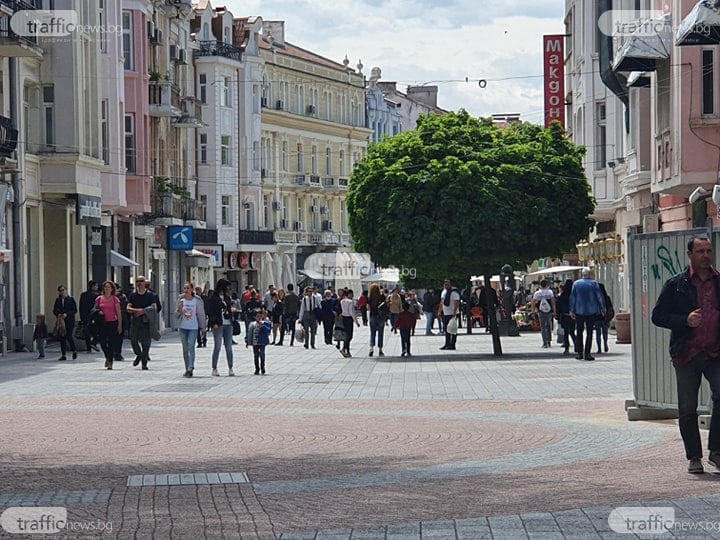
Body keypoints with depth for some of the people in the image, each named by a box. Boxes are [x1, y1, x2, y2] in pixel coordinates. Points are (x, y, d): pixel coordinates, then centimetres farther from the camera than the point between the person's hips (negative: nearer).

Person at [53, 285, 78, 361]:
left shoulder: (71, 299, 1)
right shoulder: (58, 300, 12)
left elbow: (75, 310, -4)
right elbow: (54, 310, 13)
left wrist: (66, 314, -15)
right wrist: (58, 314, -8)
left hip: (69, 321, -4)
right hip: (61, 321, 4)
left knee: (68, 336, -11)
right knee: (62, 338, 1)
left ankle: (74, 351, 14)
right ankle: (63, 355, 6)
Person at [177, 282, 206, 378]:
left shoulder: (197, 300, -2)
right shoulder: (181, 300, 5)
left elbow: (201, 314, 4)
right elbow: (178, 315, 7)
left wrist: (202, 327, 5)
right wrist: (179, 309, -14)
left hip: (193, 327, -3)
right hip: (182, 327, 3)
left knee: (191, 347, -16)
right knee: (185, 348, 6)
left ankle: (191, 368, -25)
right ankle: (187, 368, 13)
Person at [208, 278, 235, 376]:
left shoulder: (228, 297, 15)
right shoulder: (214, 298, -4)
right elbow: (211, 312, -8)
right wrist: (214, 323, -15)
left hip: (228, 325, 6)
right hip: (218, 325, -6)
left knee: (229, 347, 6)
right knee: (217, 347, -5)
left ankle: (230, 368, 9)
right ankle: (214, 369, 0)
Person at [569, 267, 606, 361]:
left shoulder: (576, 284, 1)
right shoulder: (593, 283, -4)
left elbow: (572, 298, 1)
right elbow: (600, 296, -3)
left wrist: (572, 311, 6)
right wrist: (602, 308, 6)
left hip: (579, 311, 2)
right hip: (591, 311, -2)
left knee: (579, 332, 12)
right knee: (589, 332, 2)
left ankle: (579, 352, 9)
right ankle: (586, 353, -3)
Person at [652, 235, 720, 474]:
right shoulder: (676, 285, 4)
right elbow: (658, 316, 2)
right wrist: (685, 320, -13)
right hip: (687, 354, -1)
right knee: (687, 409, 3)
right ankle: (694, 456, 15)